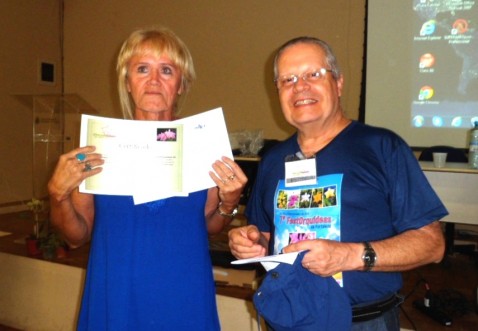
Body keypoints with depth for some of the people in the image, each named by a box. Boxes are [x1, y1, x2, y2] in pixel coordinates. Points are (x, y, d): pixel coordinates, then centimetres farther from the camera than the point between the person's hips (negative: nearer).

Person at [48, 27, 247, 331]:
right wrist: (58, 194, -16)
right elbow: (77, 236, 0)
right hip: (114, 301, 0)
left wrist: (229, 201, -14)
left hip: (186, 301, 1)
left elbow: (210, 225, 4)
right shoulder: (99, 145, -6)